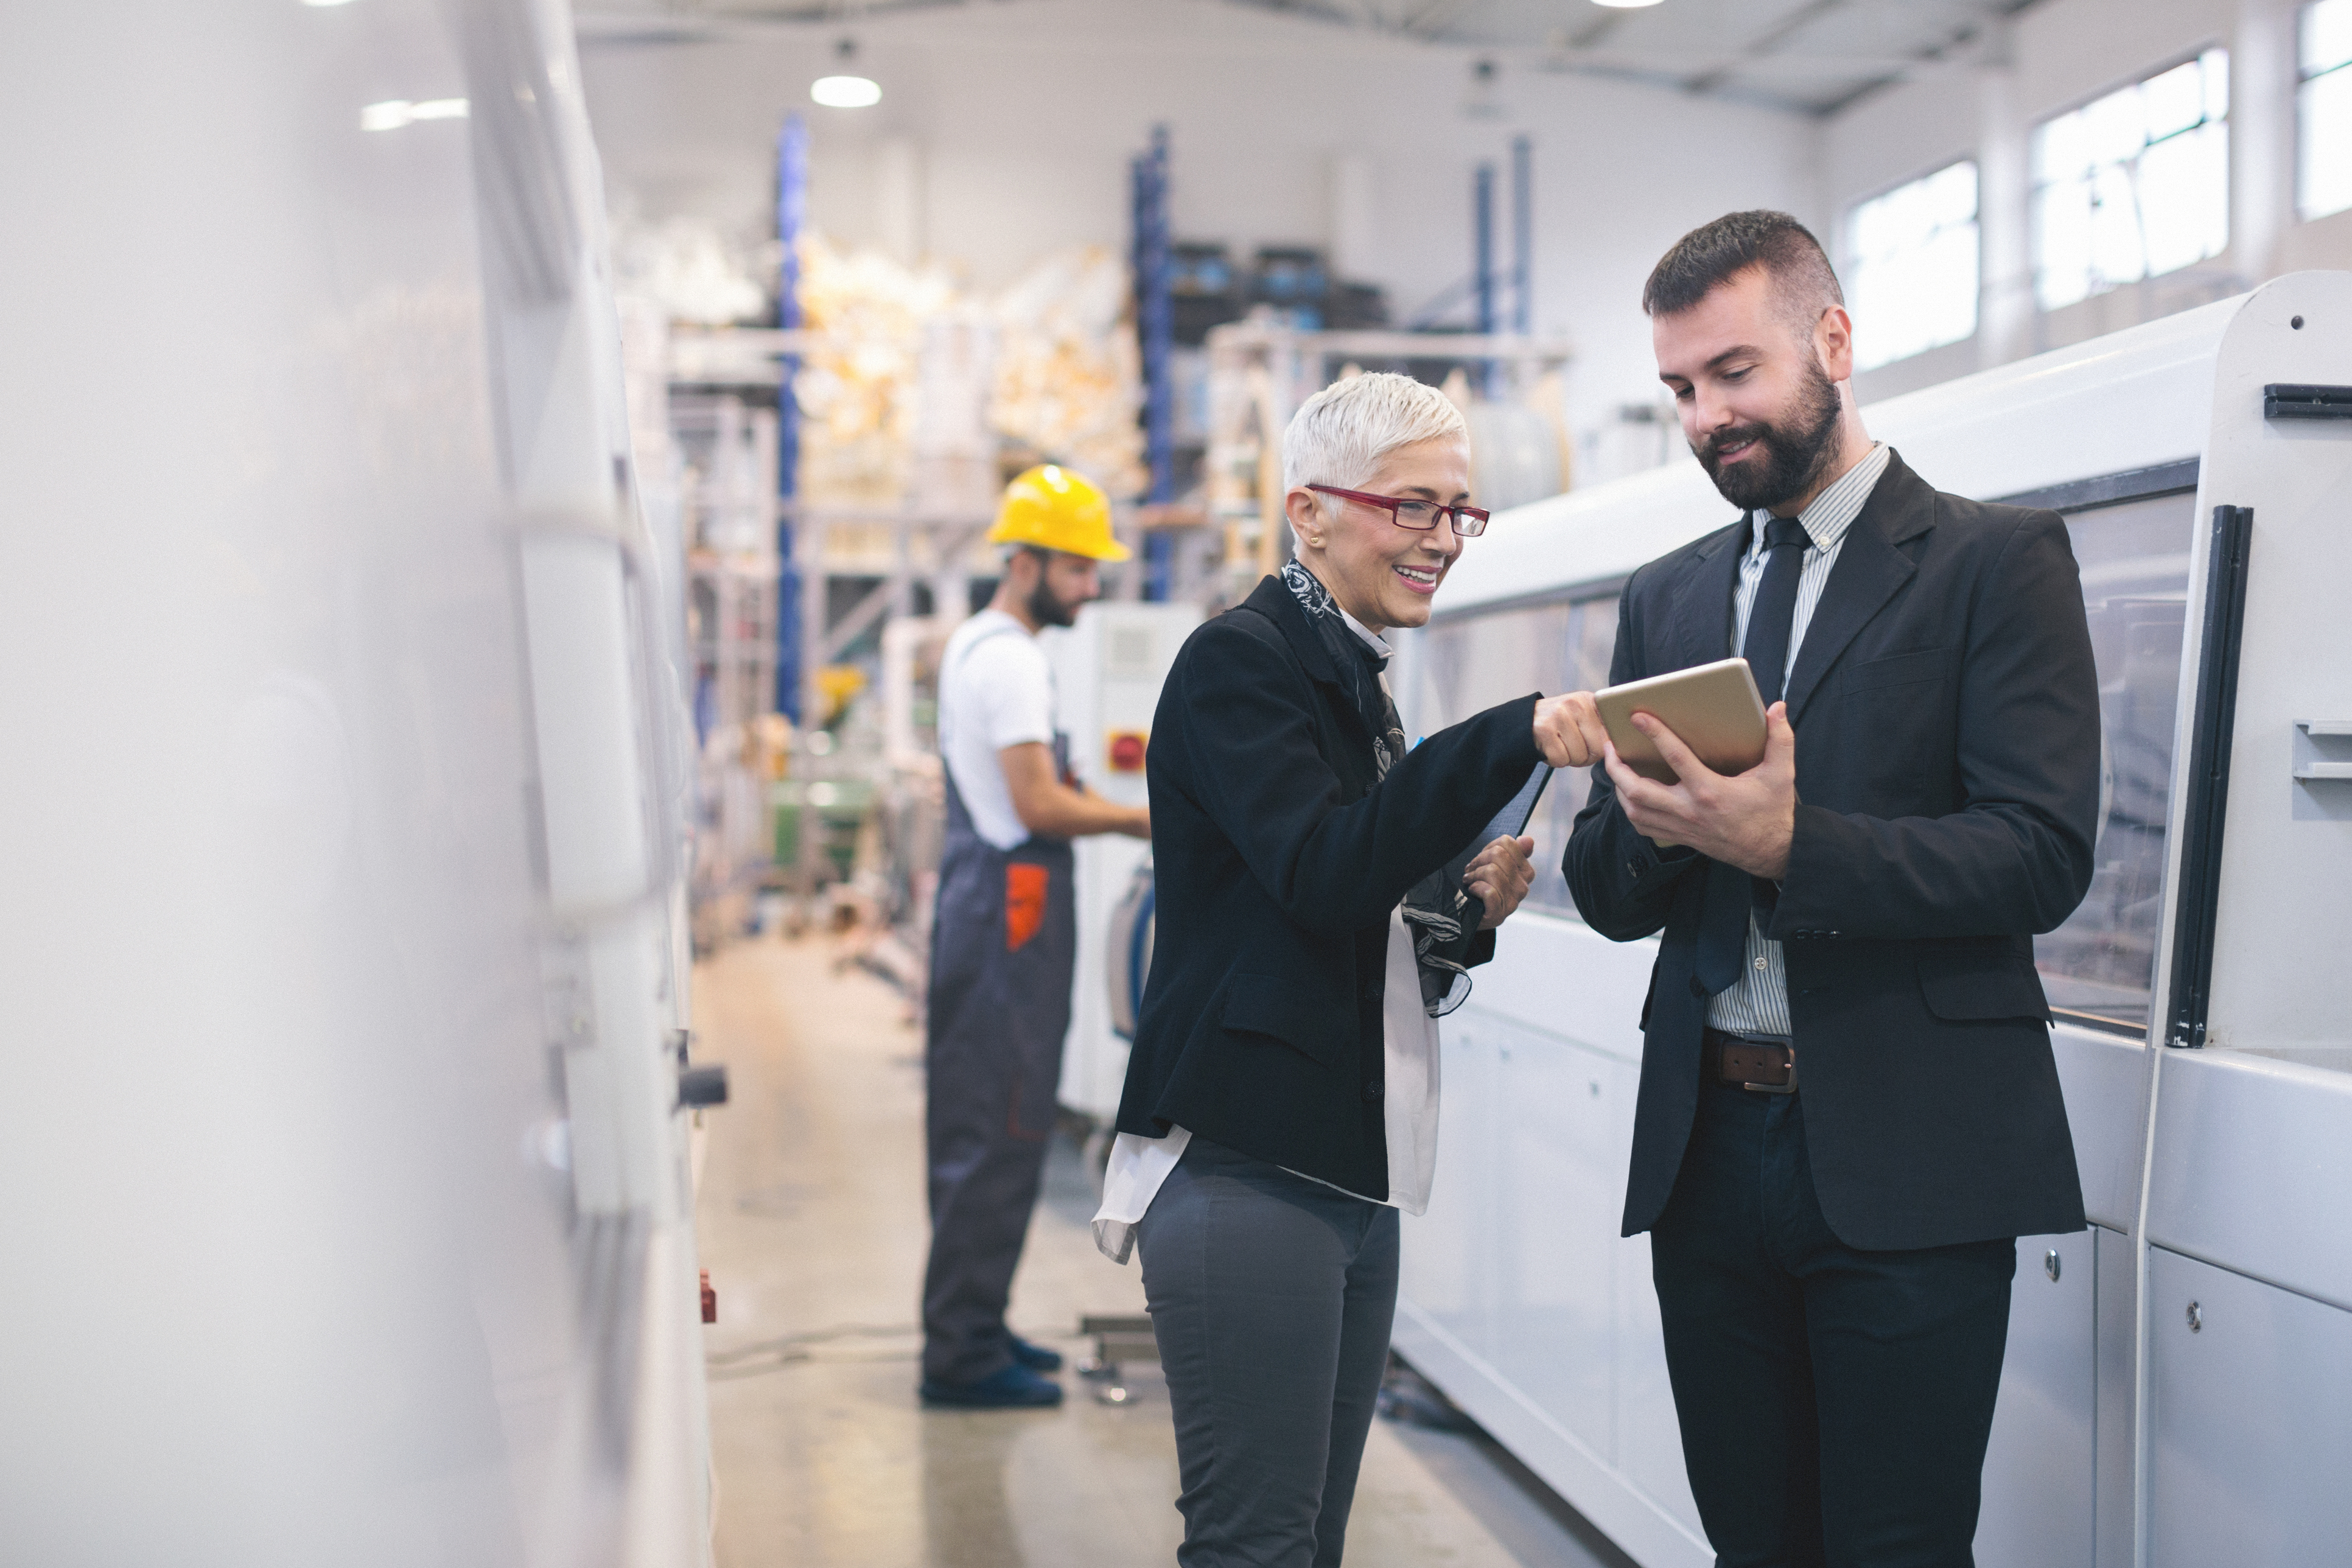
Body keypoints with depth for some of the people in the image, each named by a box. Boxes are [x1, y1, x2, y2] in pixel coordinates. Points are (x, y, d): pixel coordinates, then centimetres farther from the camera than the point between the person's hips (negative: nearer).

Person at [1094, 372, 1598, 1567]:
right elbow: (1321, 872, -23)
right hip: (1246, 1173, -9)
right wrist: (1516, 740, -29)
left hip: (1350, 1176, 9)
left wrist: (1466, 913, 4)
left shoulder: (1354, 682, 19)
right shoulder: (1240, 661, -8)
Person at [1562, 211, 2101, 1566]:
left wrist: (1786, 843, -23)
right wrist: (1658, 826, -11)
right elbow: (1609, 896, 12)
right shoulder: (1668, 599, 14)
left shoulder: (1997, 559, -2)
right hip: (1708, 1148, 5)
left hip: (1911, 1163, -5)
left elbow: (2043, 855, -13)